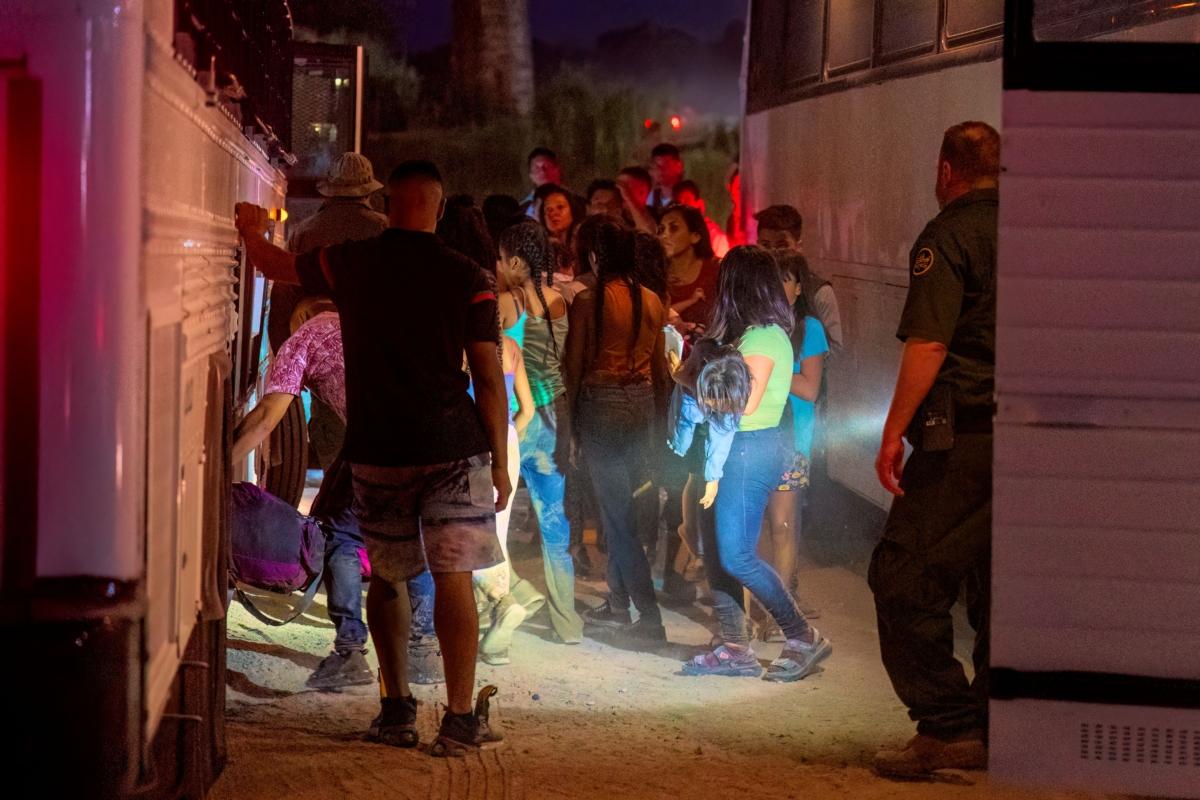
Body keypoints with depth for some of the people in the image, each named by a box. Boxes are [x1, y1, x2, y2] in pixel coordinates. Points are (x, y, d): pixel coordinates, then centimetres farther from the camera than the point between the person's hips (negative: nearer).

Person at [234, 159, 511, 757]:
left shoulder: (351, 264, 2)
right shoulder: (469, 280, -3)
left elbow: (275, 265, 20)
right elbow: (489, 378, -3)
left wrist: (250, 229, 42)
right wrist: (500, 461, 5)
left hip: (376, 450, 2)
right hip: (453, 447, -2)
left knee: (386, 577, 16)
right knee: (454, 577, -3)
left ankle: (396, 709, 19)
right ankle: (460, 719, -6)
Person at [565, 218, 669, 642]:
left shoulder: (588, 301, -10)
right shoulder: (652, 301, 4)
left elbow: (575, 365, -6)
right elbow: (660, 365, 10)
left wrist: (569, 420, 3)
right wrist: (659, 415, 20)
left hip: (601, 404, -5)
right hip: (643, 403, 5)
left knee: (616, 511, -2)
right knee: (624, 507, 16)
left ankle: (649, 617, -7)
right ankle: (618, 604, 24)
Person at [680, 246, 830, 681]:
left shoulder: (761, 336, -15)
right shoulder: (759, 332, 14)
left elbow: (745, 401, -18)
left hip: (751, 448, -10)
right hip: (737, 447, 10)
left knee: (736, 555, -9)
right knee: (716, 551, 9)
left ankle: (804, 638, -1)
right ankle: (734, 648, 12)